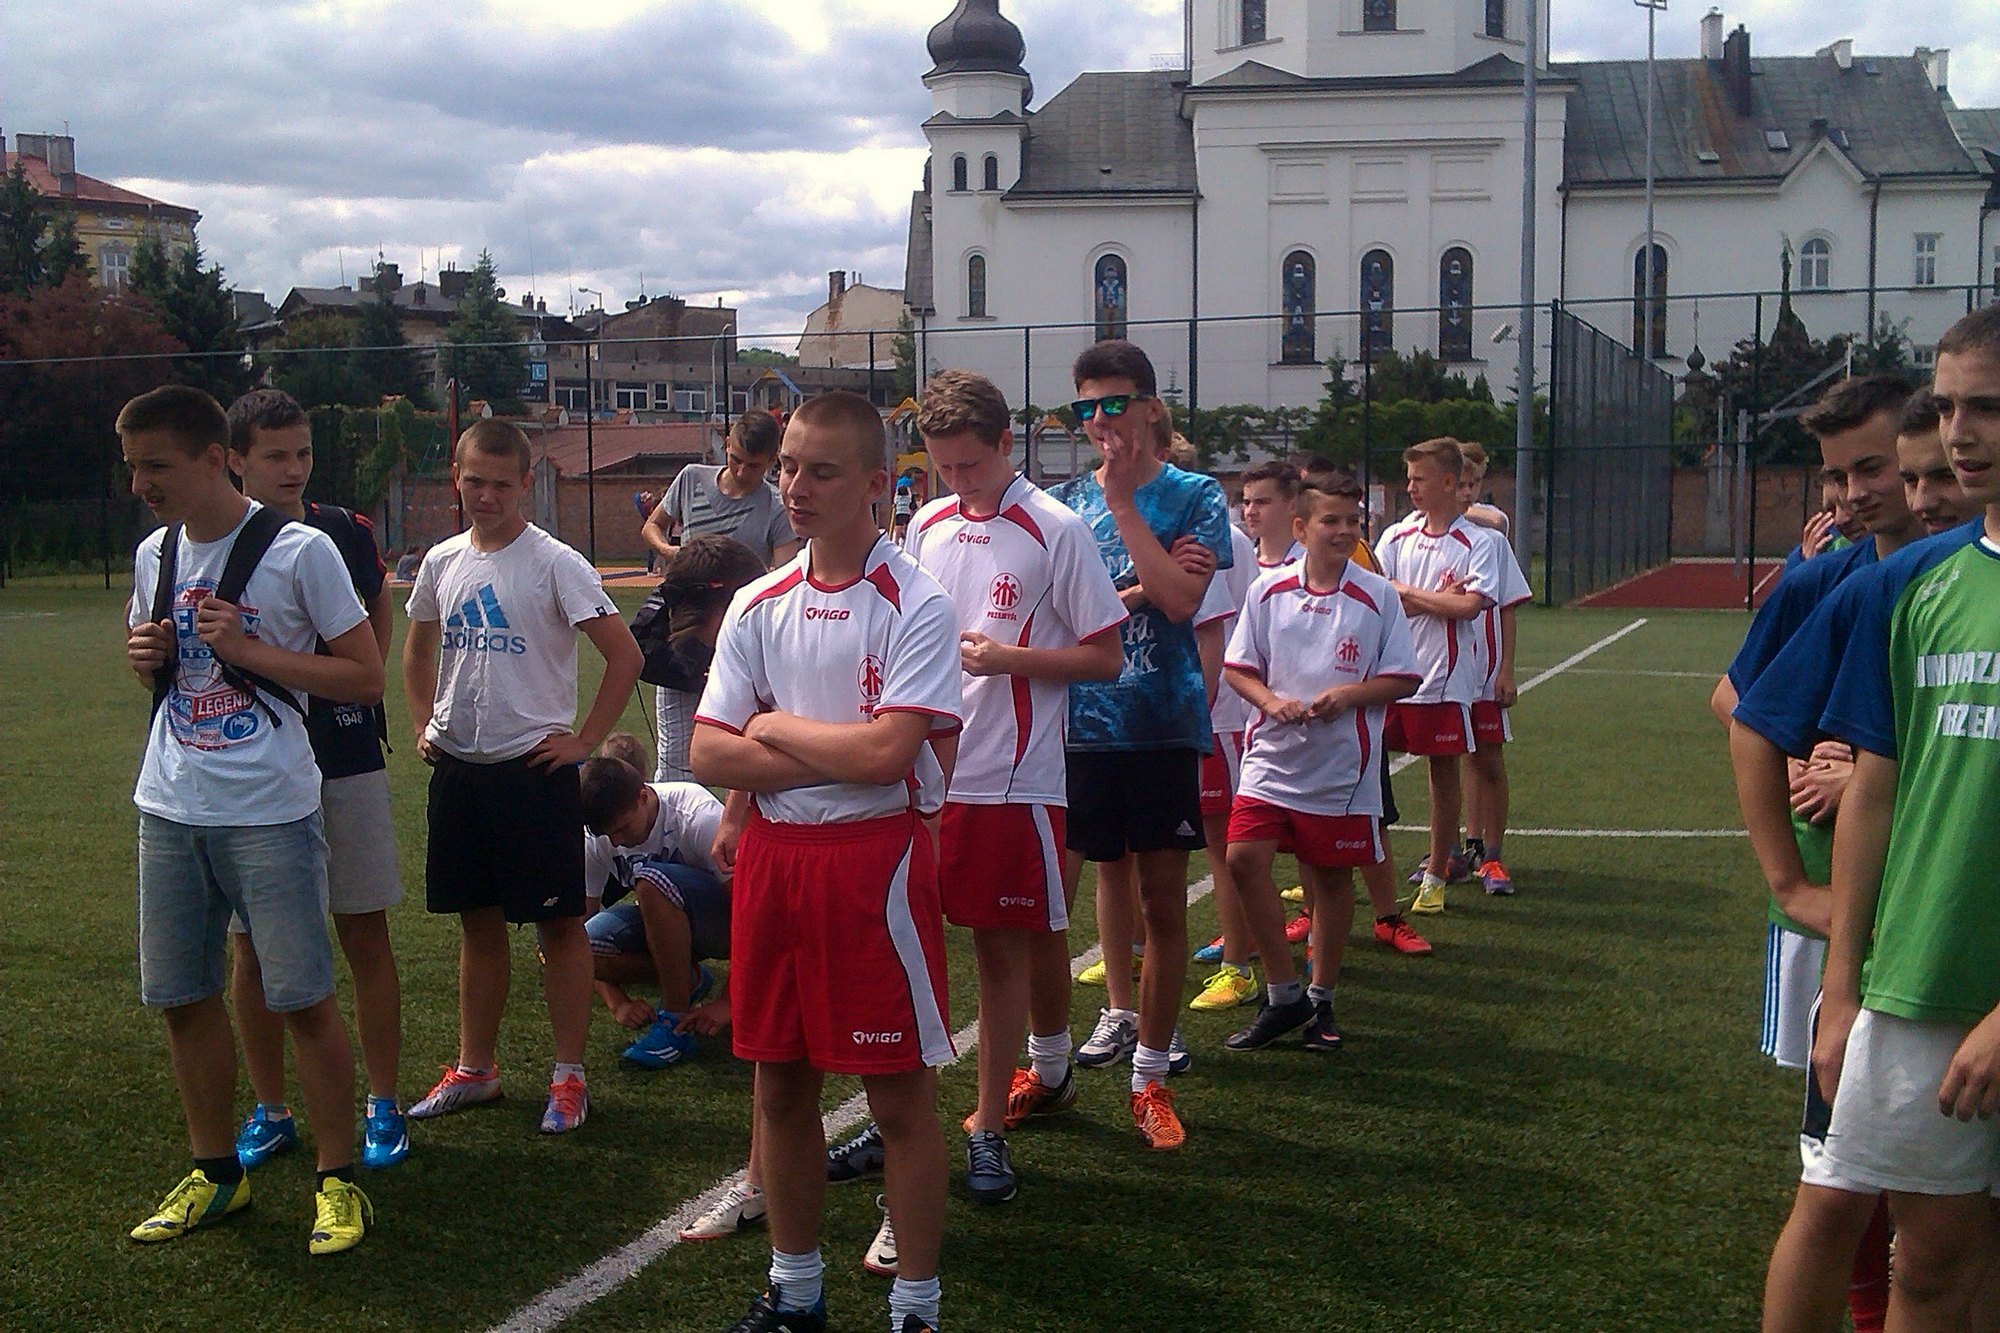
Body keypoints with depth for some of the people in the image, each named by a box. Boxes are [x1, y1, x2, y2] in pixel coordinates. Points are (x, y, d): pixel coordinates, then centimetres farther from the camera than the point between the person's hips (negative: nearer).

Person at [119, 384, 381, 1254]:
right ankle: (215, 1172, 27)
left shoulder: (299, 552, -10)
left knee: (304, 1000, -1)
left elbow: (366, 678, -9)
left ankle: (338, 1181, 13)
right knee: (183, 999, 11)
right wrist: (146, 658, -1)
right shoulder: (153, 555, 9)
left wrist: (248, 650, -17)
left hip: (269, 815, -6)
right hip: (169, 813, 6)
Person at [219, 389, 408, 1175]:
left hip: (346, 762, 1)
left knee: (365, 934, 4)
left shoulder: (345, 534, 2)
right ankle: (269, 1111, 21)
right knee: (253, 942, 6)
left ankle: (383, 1107, 15)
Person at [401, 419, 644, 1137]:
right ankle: (475, 1068, 25)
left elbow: (624, 655, -12)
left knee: (558, 922, 2)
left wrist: (584, 740, -11)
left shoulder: (554, 563, -10)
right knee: (478, 921, 14)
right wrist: (424, 726, 14)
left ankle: (569, 1076, 11)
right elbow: (419, 649, 25)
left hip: (534, 766, -5)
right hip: (458, 766, 6)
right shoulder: (442, 562, 7)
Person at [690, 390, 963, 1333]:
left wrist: (775, 731, -6)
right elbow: (707, 753, 1)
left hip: (876, 860, -6)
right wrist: (835, 756, -11)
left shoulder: (915, 606, -10)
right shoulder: (759, 605, 7)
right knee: (779, 1086, 14)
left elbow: (886, 752, -21)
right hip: (771, 859, 6)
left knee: (900, 1096, 3)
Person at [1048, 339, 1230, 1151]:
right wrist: (1131, 592, -11)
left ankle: (1150, 1077, 18)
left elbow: (1180, 599, -15)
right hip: (1075, 725, 2)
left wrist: (1123, 503, -12)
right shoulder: (1064, 502, 8)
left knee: (1163, 901, 6)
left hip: (1162, 725, -2)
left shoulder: (1193, 497, 1)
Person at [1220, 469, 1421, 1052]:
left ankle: (1320, 998, 26)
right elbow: (1237, 667, 8)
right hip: (1273, 757, 1)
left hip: (1343, 764, -1)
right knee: (1244, 858, -11)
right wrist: (1272, 701, -11)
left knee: (1330, 877, 7)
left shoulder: (1377, 595, -2)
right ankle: (1284, 994, 5)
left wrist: (1350, 694, -16)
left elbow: (1403, 678, 1)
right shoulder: (1268, 590, 2)